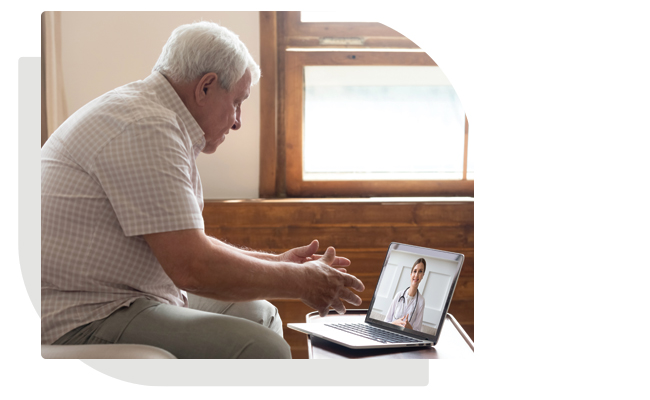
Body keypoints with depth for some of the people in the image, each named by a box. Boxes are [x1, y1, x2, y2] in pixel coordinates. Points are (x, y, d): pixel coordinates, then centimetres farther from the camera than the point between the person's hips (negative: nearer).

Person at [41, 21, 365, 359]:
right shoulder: (147, 128, -18)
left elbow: (186, 244, 23)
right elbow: (192, 267, -23)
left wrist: (276, 262, 17)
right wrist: (300, 281, -11)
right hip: (84, 322, -11)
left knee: (258, 314, 18)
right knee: (262, 350, -24)